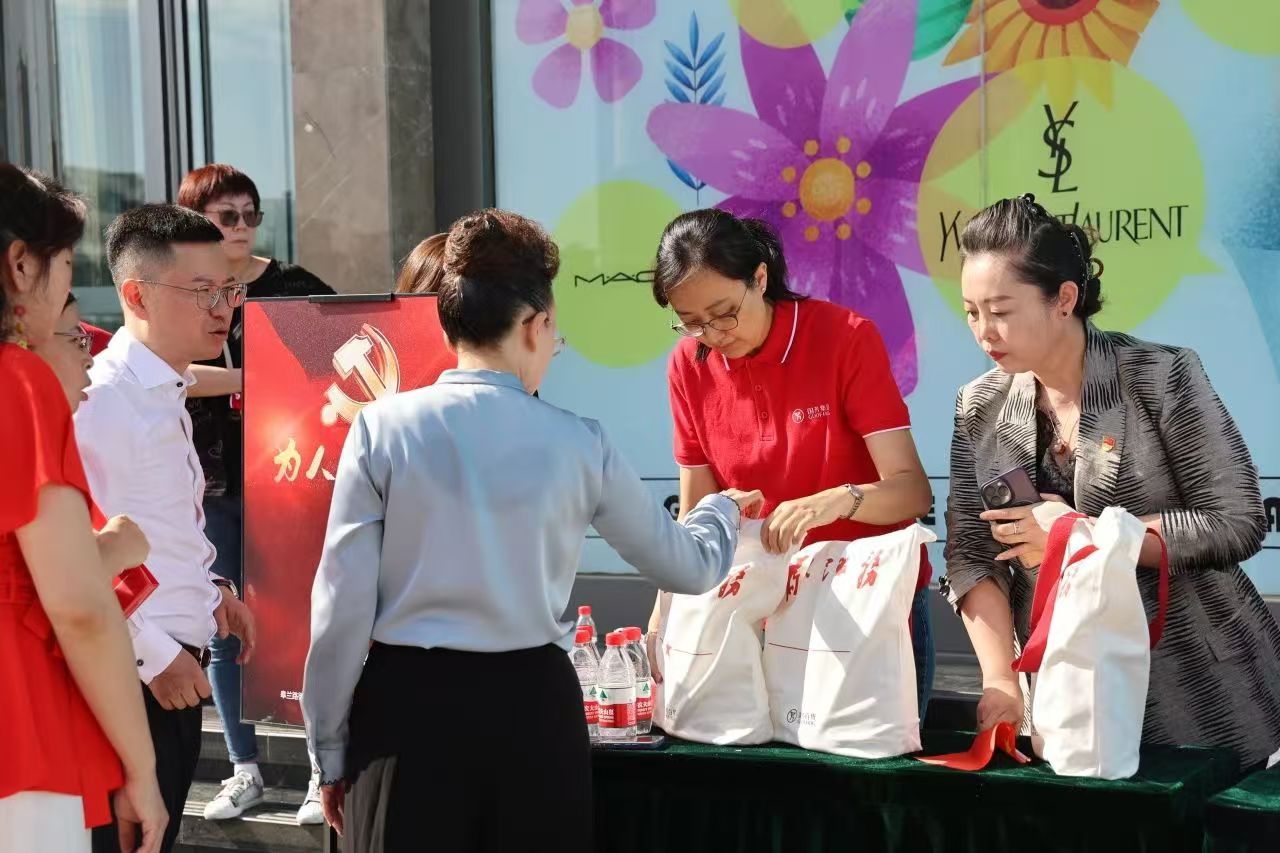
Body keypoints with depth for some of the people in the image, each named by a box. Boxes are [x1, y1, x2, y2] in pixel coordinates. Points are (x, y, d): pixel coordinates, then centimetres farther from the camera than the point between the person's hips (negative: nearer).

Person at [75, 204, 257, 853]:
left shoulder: (167, 395, 13)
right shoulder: (102, 399, -18)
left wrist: (212, 588, 12)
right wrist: (156, 657, -18)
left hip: (174, 666, 10)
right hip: (131, 677, -9)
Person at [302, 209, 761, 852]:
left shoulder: (383, 428, -5)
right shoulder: (578, 443, -2)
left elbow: (343, 604, -5)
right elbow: (686, 566, 12)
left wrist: (331, 748, 7)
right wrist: (722, 508, 34)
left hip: (407, 702, 0)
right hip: (533, 705, 1)